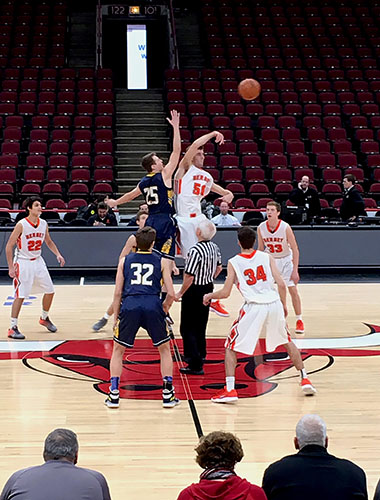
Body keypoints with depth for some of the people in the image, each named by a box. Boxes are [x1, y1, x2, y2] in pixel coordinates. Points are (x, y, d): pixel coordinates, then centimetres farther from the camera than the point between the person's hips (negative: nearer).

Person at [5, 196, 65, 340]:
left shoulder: (43, 224, 0)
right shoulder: (21, 225, -17)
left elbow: (49, 242, 17)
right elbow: (9, 246, -13)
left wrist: (58, 254, 1)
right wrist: (11, 267, -16)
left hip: (37, 261, 6)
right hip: (23, 263, -6)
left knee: (50, 291, 9)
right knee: (20, 295, -8)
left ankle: (44, 318, 32)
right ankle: (13, 328, -2)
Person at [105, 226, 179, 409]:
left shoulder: (124, 261, 18)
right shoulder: (162, 262, 15)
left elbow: (118, 293, 13)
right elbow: (171, 294, 9)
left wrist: (116, 318, 21)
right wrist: (164, 308, 28)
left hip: (129, 306, 1)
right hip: (152, 306, 0)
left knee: (118, 350, 19)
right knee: (164, 349, 20)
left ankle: (113, 395, 12)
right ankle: (168, 395, 16)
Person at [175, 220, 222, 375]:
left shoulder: (196, 250, -26)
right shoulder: (215, 248, -1)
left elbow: (189, 277, -25)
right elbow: (219, 268, 15)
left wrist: (180, 293, -13)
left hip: (194, 292, -8)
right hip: (208, 288, 8)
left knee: (187, 328, 0)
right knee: (200, 326, 23)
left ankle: (195, 365, -3)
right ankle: (201, 356, 36)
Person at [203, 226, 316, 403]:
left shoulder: (233, 263, 4)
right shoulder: (266, 257, 10)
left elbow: (225, 293, 1)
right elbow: (281, 285, 3)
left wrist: (209, 296, 20)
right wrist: (284, 306, 17)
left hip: (253, 307, -3)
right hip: (274, 304, 3)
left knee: (231, 347, 10)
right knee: (287, 341, 28)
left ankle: (230, 390, -1)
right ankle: (305, 380, 27)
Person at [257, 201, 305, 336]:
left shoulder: (285, 227, -24)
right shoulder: (261, 228, -14)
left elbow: (295, 249, -19)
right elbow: (261, 248, 1)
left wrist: (295, 270, -22)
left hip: (285, 260, -3)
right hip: (270, 259, 3)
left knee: (293, 290, -8)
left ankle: (299, 320, 3)